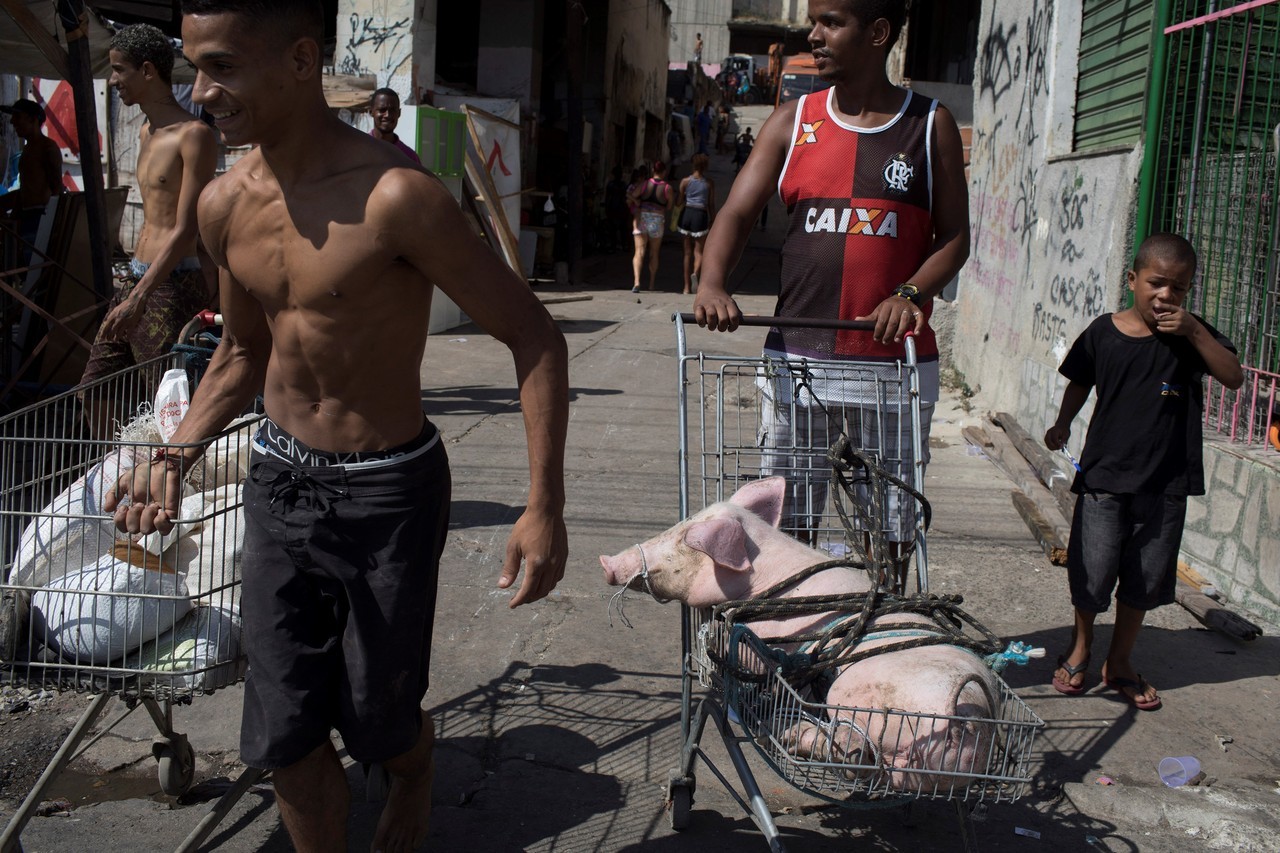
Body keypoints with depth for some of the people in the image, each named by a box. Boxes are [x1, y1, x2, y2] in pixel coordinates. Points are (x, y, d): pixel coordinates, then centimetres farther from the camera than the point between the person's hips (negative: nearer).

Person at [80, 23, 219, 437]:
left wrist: (138, 299, -22)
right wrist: (132, 288, 22)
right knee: (94, 385, 12)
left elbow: (185, 231, -19)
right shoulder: (147, 133, 14)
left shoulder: (194, 135, -14)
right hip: (137, 279, 9)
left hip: (174, 287, -9)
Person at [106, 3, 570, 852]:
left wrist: (545, 506, -23)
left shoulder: (394, 196, -22)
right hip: (279, 483, 5)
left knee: (377, 724, 12)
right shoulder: (226, 205, -1)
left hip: (388, 493, -5)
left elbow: (534, 337, -18)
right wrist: (176, 454, 1)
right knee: (285, 740, 8)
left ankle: (417, 765, 48)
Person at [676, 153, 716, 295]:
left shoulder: (685, 181, 4)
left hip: (686, 214, 2)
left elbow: (679, 202, 2)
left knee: (688, 252, 10)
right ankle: (695, 273, -30)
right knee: (699, 251, 3)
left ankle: (687, 287, 10)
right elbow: (711, 205, 0)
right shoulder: (710, 183, 1)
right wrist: (712, 223, 5)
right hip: (700, 215, -2)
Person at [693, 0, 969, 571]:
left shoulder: (930, 127, 4)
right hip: (796, 353, 1)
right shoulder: (793, 122, 8)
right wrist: (712, 283, -19)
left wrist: (910, 294, -15)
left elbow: (954, 237, 4)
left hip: (895, 360, -1)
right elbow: (737, 213, 1)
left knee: (890, 526, 6)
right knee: (786, 519, 6)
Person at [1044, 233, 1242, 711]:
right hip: (1105, 474, -2)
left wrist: (1195, 331, -18)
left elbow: (1234, 377, -8)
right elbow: (1080, 384, 9)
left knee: (1146, 576, 10)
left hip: (1167, 480, 2)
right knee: (1092, 570, 0)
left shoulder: (1191, 335, 2)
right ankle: (1080, 646, 27)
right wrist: (1062, 423, -8)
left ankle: (1119, 662, 27)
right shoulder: (1104, 332, -2)